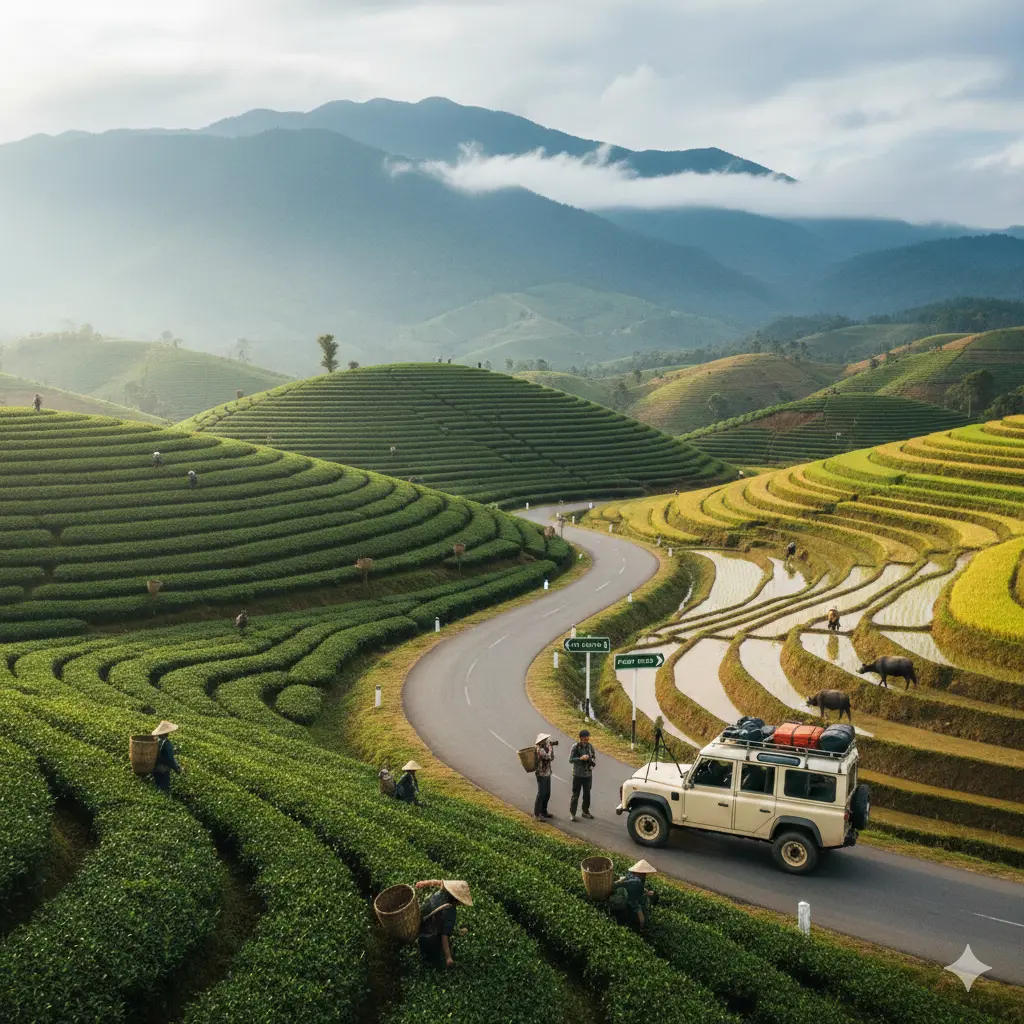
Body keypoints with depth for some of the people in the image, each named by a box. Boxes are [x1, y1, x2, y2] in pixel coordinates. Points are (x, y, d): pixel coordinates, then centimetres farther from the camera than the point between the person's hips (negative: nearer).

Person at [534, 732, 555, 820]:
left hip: (547, 774, 9)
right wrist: (550, 748, -14)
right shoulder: (540, 749, -18)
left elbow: (552, 758, 14)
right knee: (541, 794, -7)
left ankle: (543, 812, 25)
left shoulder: (545, 748, 11)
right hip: (541, 774, -9)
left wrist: (551, 748, 4)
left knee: (547, 794, 14)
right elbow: (547, 757, -28)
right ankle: (537, 814, -3)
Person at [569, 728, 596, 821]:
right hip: (578, 774, -4)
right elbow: (570, 760, -12)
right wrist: (580, 758, -25)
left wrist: (589, 759, -12)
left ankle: (585, 811, 28)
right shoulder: (575, 747, -11)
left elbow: (594, 757, 10)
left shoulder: (590, 746, 1)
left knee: (587, 794, 14)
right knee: (575, 795, -2)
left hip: (588, 774, 4)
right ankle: (572, 814, 2)